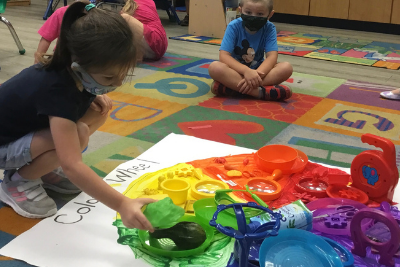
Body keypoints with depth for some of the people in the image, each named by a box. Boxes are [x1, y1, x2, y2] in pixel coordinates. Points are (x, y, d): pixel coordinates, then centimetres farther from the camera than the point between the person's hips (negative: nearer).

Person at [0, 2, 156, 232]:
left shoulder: (70, 72, -14)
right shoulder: (56, 90, -37)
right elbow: (72, 166, -45)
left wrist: (96, 96, -7)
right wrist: (122, 204, -52)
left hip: (28, 128, 8)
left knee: (98, 112, -8)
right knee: (77, 134, -32)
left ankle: (36, 166, 6)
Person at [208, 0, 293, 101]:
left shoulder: (269, 28, -7)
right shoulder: (234, 26, -13)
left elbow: (272, 56, -18)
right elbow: (224, 56, -22)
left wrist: (257, 75, -38)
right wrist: (246, 71, -39)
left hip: (258, 69, 2)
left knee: (287, 68, -24)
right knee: (214, 67, -33)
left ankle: (232, 85, -31)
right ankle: (260, 92, -37)